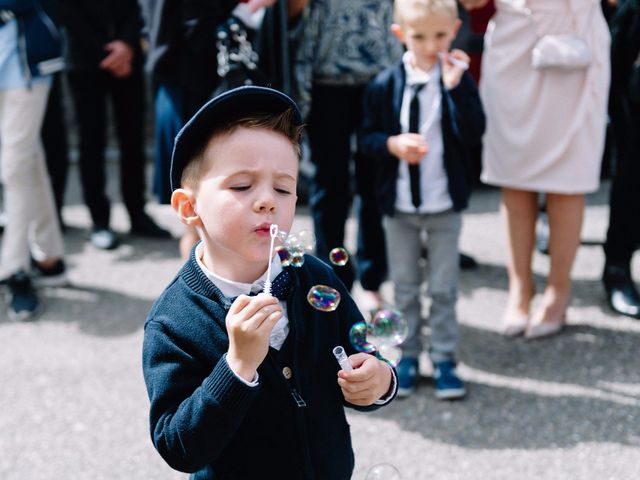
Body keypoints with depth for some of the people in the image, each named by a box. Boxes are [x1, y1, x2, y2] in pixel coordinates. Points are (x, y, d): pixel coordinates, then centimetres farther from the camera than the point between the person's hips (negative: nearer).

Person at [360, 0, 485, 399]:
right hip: (399, 202, 1)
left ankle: (444, 358, 18)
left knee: (444, 287, 7)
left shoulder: (459, 81, -7)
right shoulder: (385, 85, -5)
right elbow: (368, 137, 1)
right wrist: (392, 143, -19)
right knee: (404, 285, 13)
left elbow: (473, 135, -19)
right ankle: (408, 355, 26)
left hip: (444, 204, -1)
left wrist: (455, 86, -27)